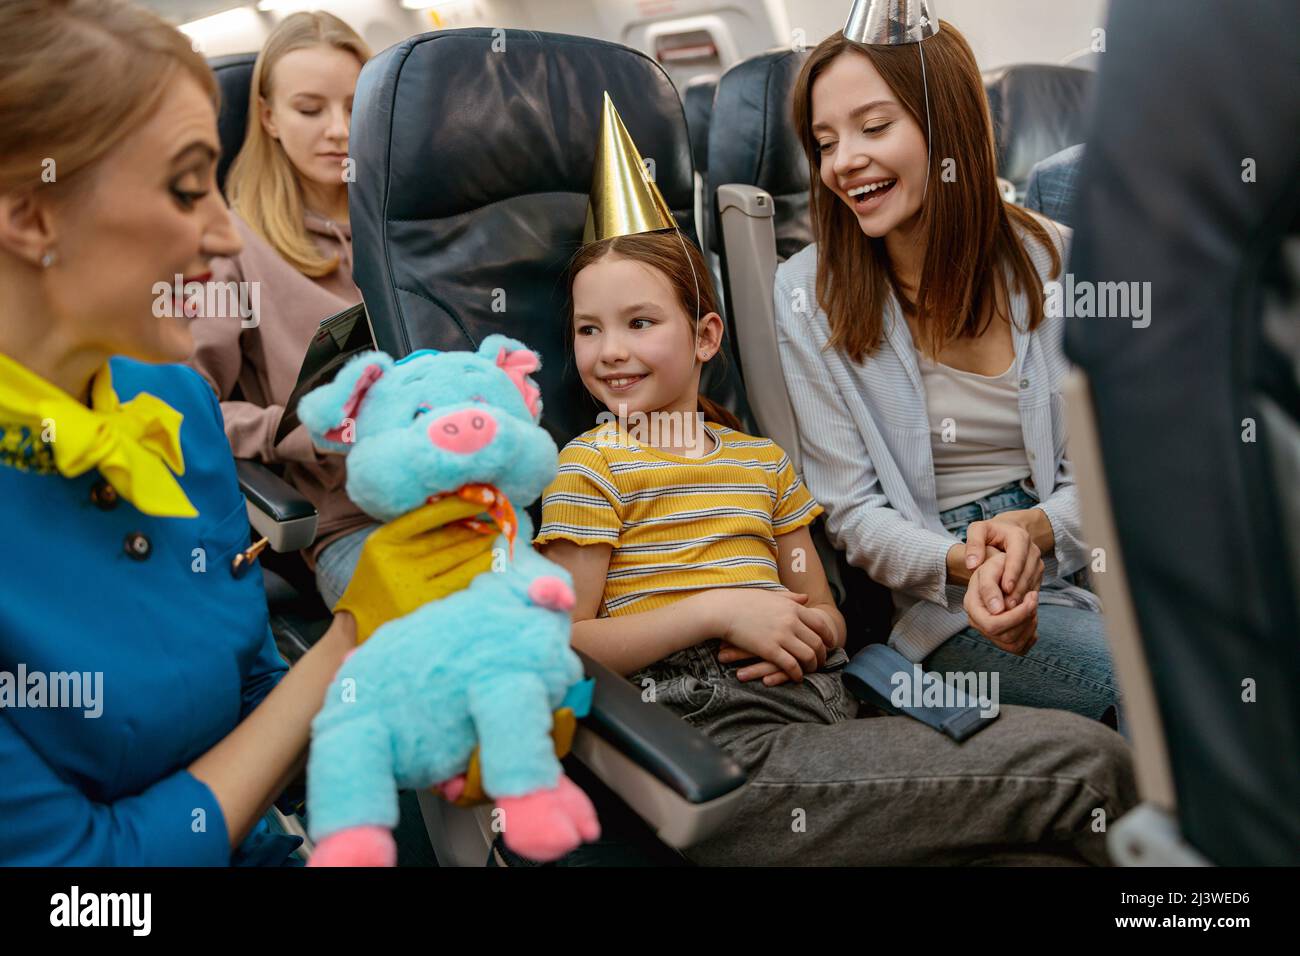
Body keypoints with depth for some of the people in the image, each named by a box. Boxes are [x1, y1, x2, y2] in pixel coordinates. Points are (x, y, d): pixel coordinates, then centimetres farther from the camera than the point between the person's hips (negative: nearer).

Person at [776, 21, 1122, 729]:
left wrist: (1033, 530, -18)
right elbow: (851, 511, -4)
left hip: (1075, 555, 4)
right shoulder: (806, 295, -4)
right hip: (944, 596, -3)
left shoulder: (1054, 261, 3)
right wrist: (965, 562, -23)